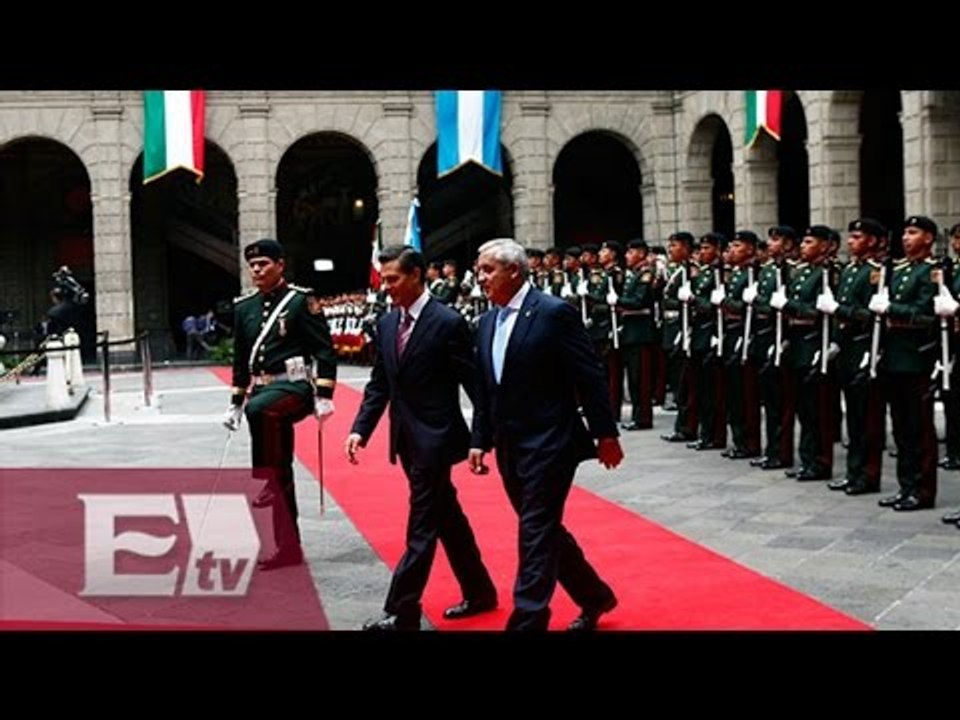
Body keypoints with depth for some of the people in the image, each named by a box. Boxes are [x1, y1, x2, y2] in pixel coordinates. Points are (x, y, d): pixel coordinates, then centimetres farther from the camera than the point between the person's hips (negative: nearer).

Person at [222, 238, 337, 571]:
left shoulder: (301, 300, -6)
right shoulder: (244, 307, 11)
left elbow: (324, 350, -9)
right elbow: (241, 359, 18)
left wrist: (324, 396, -15)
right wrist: (235, 403, 16)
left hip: (294, 385, -6)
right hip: (263, 393, 6)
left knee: (258, 410, -38)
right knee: (280, 477, 8)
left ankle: (268, 482, -23)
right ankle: (288, 547, 16)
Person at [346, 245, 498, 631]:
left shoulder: (448, 322, -13)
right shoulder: (387, 324, 8)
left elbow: (473, 382, -11)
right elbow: (379, 385, 10)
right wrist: (360, 429, 0)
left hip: (435, 438, -7)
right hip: (406, 439, 7)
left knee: (422, 527, -4)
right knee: (447, 517, 17)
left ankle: (402, 612, -1)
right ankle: (479, 592, 30)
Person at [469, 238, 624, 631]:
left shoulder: (555, 313, -12)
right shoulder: (487, 322, 10)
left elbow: (590, 377, -11)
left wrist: (606, 434, -11)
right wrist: (479, 440, 10)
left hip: (549, 444, -8)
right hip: (510, 447, 8)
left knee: (536, 532, -6)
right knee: (544, 529, 16)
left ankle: (527, 620, -1)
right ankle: (594, 597, 34)